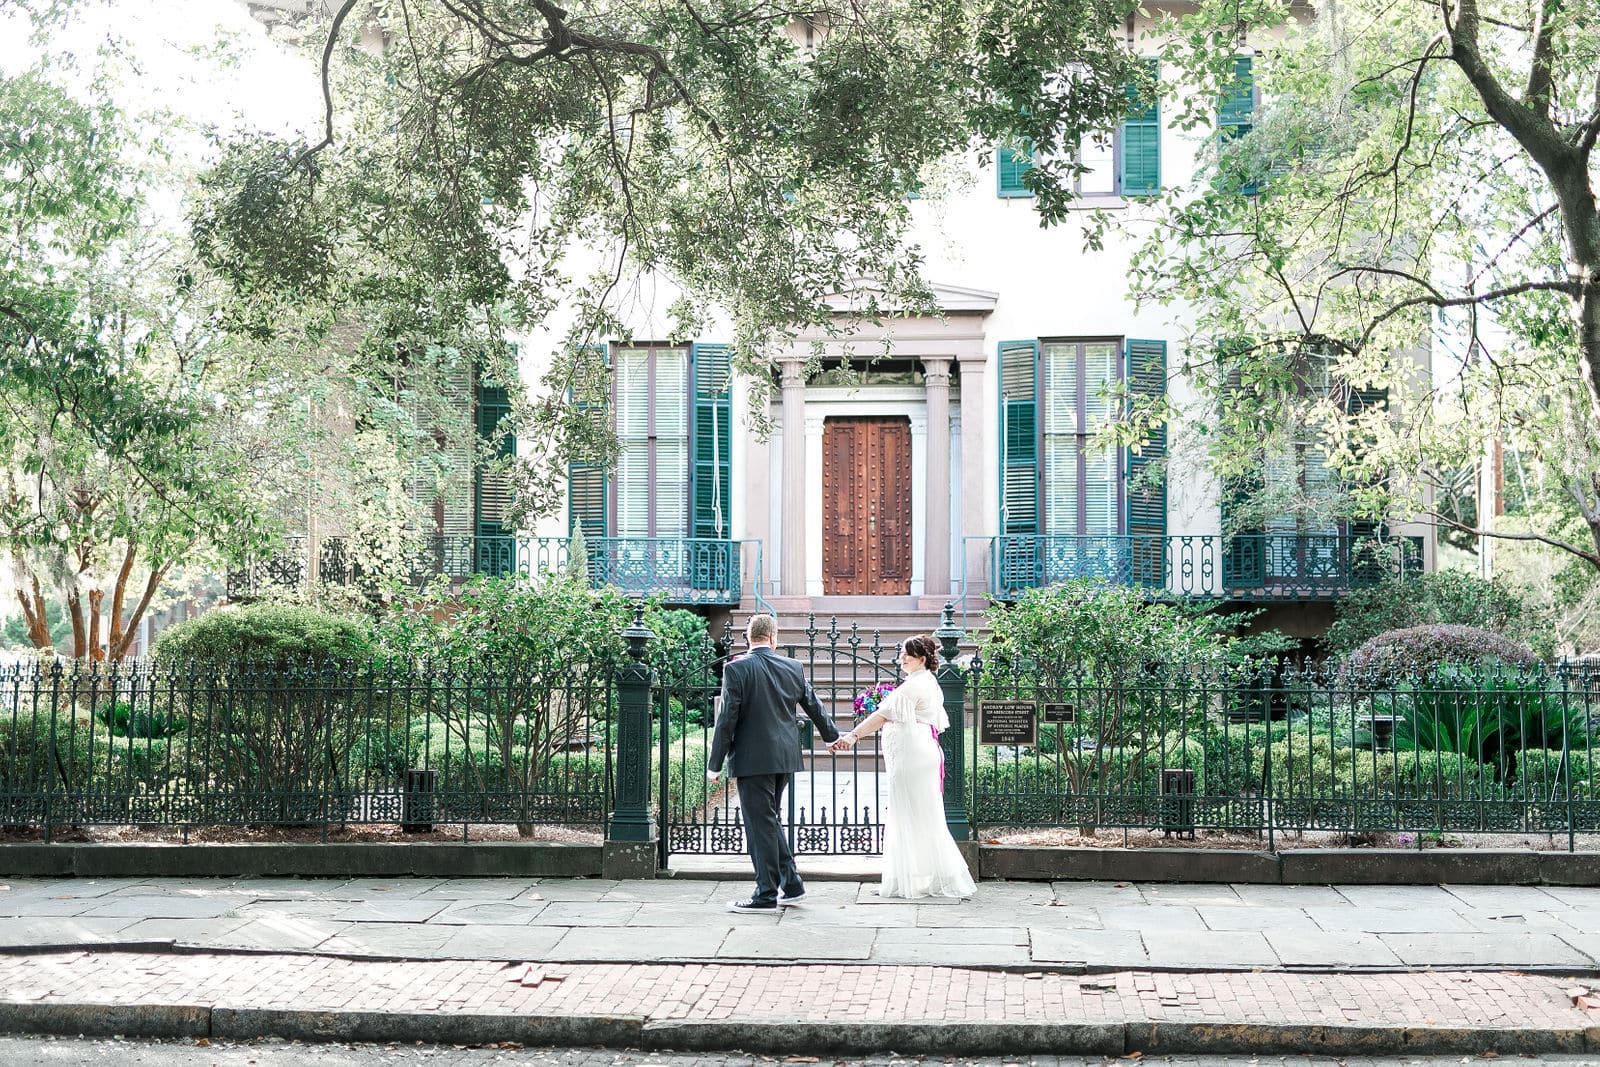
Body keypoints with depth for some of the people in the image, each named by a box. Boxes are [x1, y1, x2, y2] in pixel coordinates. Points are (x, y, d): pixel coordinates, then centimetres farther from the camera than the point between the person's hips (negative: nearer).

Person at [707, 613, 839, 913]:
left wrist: (715, 764, -6)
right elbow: (814, 706, 16)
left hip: (752, 759, -6)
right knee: (769, 819, 18)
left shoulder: (737, 669, -11)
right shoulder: (793, 668, 5)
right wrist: (834, 736, 33)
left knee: (761, 824, 0)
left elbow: (727, 719, -12)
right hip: (785, 757, 6)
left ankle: (766, 895, 4)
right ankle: (791, 885, 21)